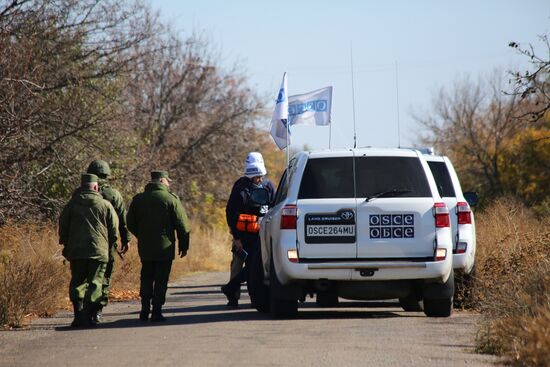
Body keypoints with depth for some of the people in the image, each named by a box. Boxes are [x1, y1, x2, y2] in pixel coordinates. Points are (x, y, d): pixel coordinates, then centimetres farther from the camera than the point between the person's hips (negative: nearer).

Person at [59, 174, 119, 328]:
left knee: (77, 282, 10)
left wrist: (66, 246, 20)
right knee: (95, 283, 1)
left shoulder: (72, 204, 5)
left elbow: (63, 227, 9)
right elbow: (114, 230, 4)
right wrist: (108, 245, 19)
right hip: (99, 251, -1)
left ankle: (78, 315, -2)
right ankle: (89, 316, -10)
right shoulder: (105, 205, 2)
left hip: (76, 251, 1)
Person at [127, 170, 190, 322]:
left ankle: (145, 309, 5)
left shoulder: (138, 199, 5)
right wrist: (183, 245, 1)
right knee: (161, 279, 1)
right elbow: (182, 225, -8)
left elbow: (130, 224, 11)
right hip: (165, 247, -4)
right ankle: (156, 311, -3)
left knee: (146, 278, 15)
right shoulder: (171, 198, -7)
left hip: (145, 248, 4)